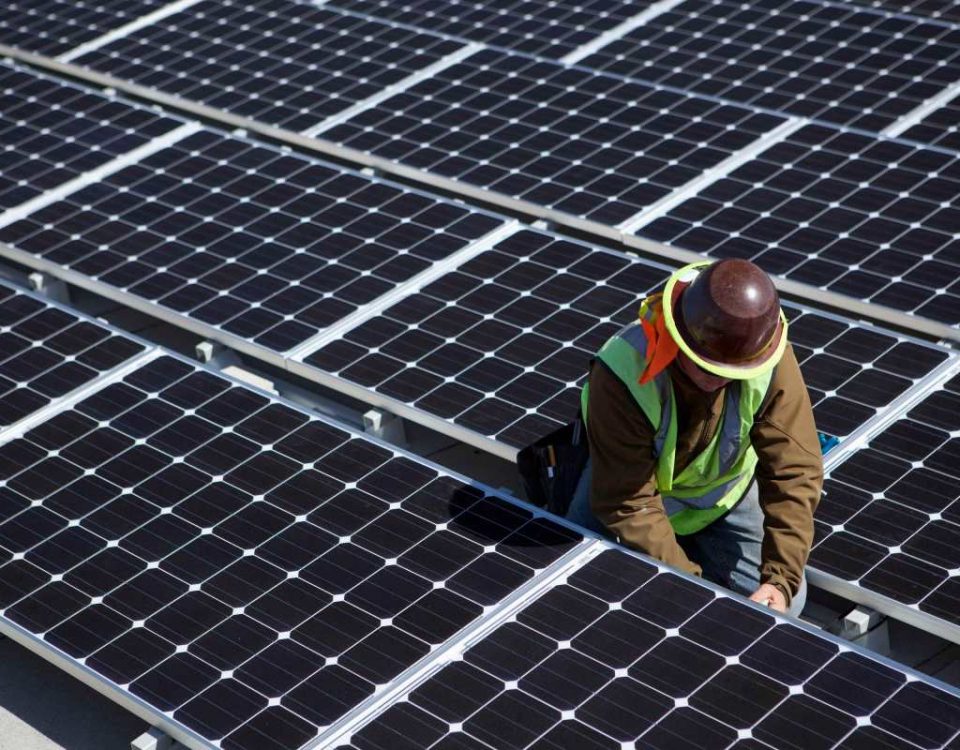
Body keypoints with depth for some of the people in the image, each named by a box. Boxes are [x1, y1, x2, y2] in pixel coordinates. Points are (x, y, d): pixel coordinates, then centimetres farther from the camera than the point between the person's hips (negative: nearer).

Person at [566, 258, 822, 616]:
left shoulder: (770, 363, -30)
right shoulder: (623, 376, -39)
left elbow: (794, 472, -27)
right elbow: (627, 503, -34)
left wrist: (781, 579, -35)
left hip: (723, 495, 2)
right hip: (632, 493, -2)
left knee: (784, 604, -8)